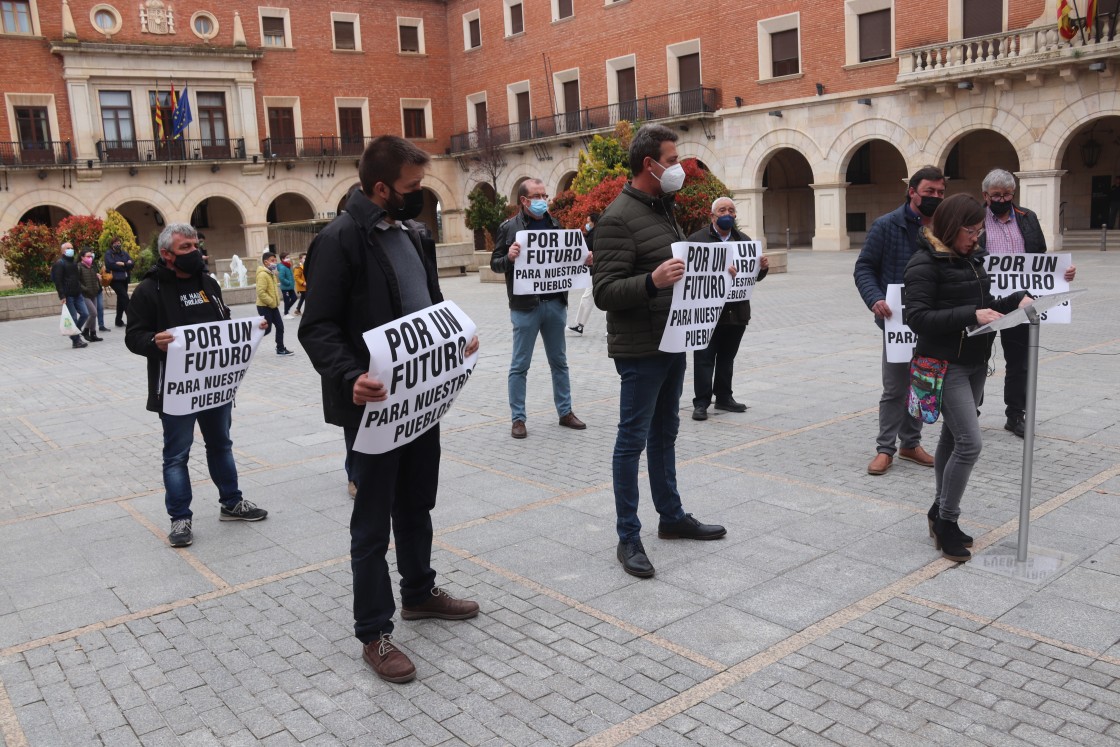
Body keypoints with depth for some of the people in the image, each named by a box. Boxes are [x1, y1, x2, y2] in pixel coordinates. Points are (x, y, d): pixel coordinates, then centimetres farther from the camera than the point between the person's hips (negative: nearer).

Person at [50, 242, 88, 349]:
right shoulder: (59, 263, -7)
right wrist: (62, 296, -18)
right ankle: (76, 341, 2)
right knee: (73, 318, -5)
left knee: (84, 314, 2)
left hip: (77, 294, 7)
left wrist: (80, 288, 20)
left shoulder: (74, 262, 17)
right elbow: (58, 281, -13)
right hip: (68, 295, -7)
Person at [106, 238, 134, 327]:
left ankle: (119, 321, 22)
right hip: (115, 279, -6)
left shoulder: (124, 253, 14)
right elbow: (111, 264, -18)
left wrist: (122, 264, -13)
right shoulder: (109, 254, -2)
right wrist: (126, 265, -11)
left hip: (124, 279, 6)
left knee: (121, 299, 12)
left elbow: (132, 263, 3)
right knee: (125, 297, -15)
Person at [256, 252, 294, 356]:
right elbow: (260, 292, -26)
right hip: (264, 307, -9)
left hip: (273, 306, 9)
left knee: (280, 326, 8)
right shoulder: (263, 274, -18)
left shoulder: (271, 273, 13)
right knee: (267, 329, -5)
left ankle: (280, 349, 16)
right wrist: (271, 302, -22)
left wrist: (276, 301, 13)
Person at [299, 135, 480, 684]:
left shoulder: (407, 234, 11)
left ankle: (419, 592, 41)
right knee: (373, 521, 4)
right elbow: (317, 327, -18)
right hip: (373, 406, -8)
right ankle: (374, 634, 17)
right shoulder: (339, 240, -15)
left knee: (416, 505, 21)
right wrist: (349, 377, -34)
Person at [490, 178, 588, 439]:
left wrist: (583, 259, -2)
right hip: (525, 307, -5)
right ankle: (518, 418, 11)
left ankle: (565, 412, 24)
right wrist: (509, 257, -24)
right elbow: (495, 264, -3)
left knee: (559, 361, 13)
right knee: (520, 365, 3)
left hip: (555, 303, 5)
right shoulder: (509, 227, -3)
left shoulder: (554, 224, 11)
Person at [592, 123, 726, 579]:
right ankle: (628, 538, 9)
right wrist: (652, 282, -37)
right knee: (632, 440, -1)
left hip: (672, 342, 9)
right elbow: (605, 292, -22)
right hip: (640, 349, -9)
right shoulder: (619, 218, -16)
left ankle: (671, 516, 32)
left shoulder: (663, 209, 15)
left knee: (665, 433, 18)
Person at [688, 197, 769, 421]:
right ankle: (701, 402, 3)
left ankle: (724, 397, 24)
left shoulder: (744, 240, 15)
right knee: (705, 358, -2)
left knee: (727, 358, 14)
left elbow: (754, 275, 13)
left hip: (737, 311, 5)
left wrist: (763, 267, -8)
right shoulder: (697, 239, -2)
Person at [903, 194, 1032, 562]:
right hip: (945, 364, -8)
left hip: (975, 362, 8)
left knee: (953, 438, 15)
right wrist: (970, 316, -28)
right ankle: (947, 520, 3)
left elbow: (983, 306, 18)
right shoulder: (925, 264, -13)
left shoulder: (971, 259, 11)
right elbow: (917, 317, -21)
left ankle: (940, 512, 27)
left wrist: (1017, 299, 0)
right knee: (969, 442, -12)